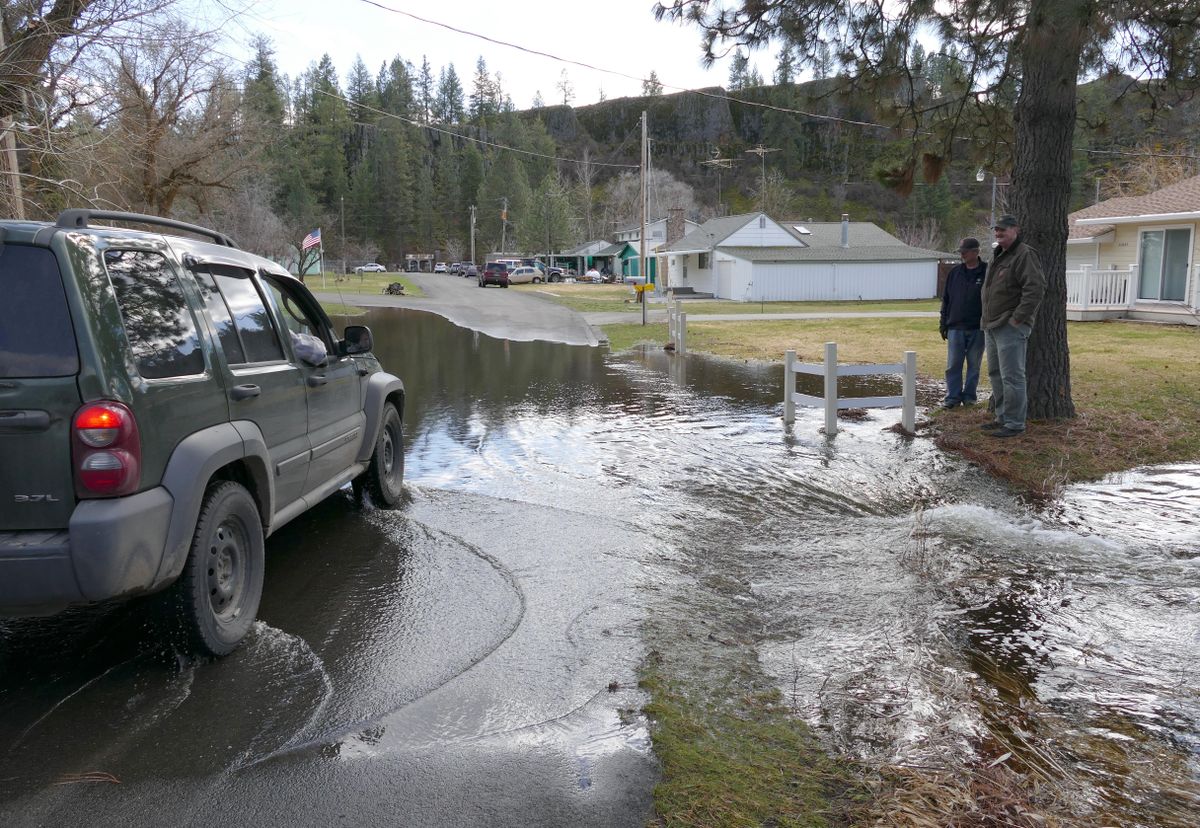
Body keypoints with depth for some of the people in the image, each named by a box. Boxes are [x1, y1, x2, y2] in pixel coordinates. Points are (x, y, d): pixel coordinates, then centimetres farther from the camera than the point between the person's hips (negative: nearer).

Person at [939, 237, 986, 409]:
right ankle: (953, 397, 8)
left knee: (974, 365, 7)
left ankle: (969, 396, 16)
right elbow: (946, 299, 12)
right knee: (953, 365, 2)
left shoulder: (987, 272, -3)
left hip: (977, 329, -3)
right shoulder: (955, 272, 9)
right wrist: (943, 323, 9)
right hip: (955, 327, 3)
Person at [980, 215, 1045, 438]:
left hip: (1011, 327, -10)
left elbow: (1036, 289, -21)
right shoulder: (997, 256, 19)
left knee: (1011, 377, -8)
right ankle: (1002, 417, 25)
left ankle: (1014, 423, -3)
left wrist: (1017, 318, -21)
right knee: (995, 375, 15)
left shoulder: (1025, 255, -11)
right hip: (991, 326, 10)